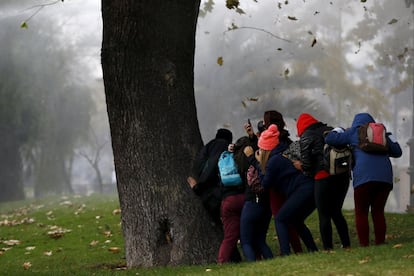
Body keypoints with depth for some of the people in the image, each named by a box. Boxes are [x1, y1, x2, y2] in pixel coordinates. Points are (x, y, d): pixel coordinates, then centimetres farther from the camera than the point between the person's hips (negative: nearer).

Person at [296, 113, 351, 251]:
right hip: (343, 175, 6)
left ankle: (328, 248, -3)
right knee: (336, 212, 17)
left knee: (324, 215, 1)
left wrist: (310, 174, 13)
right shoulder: (331, 130, 17)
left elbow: (306, 162, -4)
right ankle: (346, 245, 14)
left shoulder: (306, 137, 0)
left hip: (324, 177, -6)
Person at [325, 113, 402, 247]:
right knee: (378, 212, 12)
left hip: (364, 178, -4)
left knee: (361, 214, 3)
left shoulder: (354, 132, 12)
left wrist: (338, 130, 25)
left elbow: (329, 139, 7)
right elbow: (397, 152, 24)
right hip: (385, 177, 4)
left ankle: (364, 246, -7)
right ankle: (380, 244, 6)